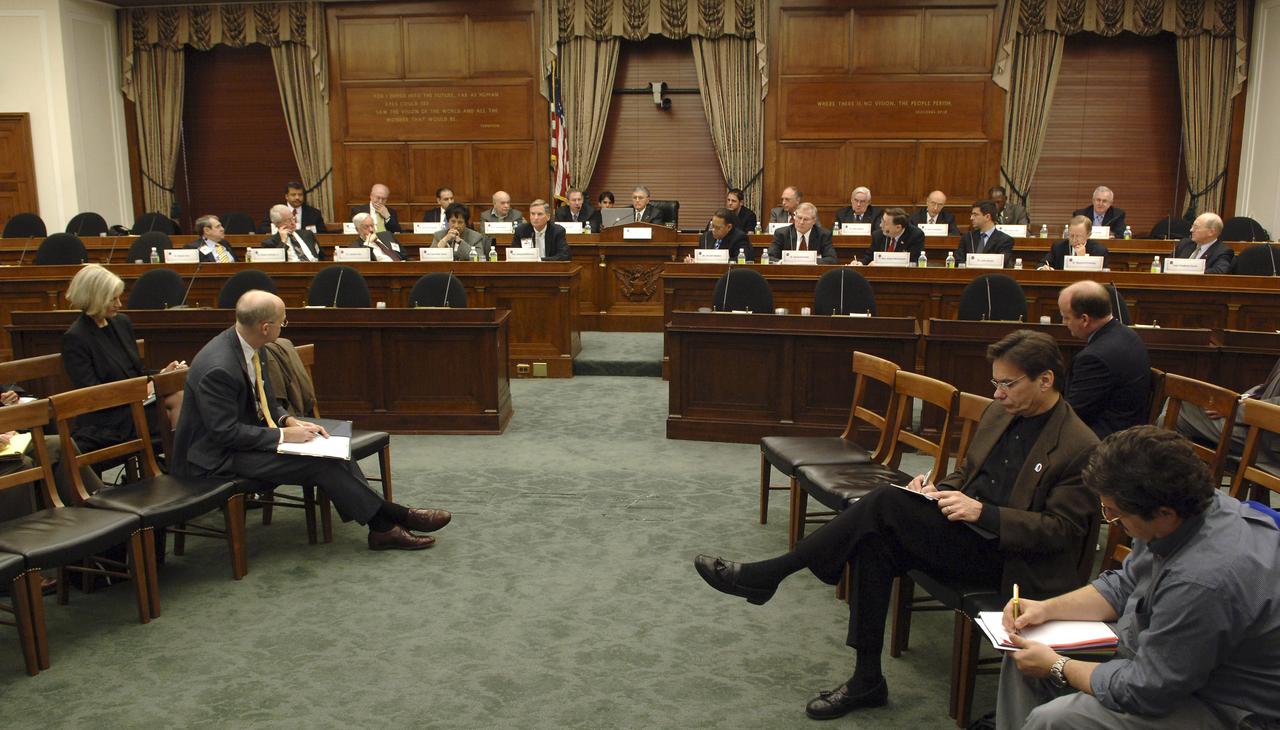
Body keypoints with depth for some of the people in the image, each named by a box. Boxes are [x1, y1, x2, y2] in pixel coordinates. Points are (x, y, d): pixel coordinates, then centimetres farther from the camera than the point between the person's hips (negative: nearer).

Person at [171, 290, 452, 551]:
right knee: (320, 463, -20)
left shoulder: (248, 346, -1)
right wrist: (283, 435, -20)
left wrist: (288, 420, -4)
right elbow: (226, 432, -25)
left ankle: (382, 528, -7)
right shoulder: (217, 368, -29)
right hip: (216, 458, -9)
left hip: (245, 435, 9)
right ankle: (385, 520, -7)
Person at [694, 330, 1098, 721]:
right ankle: (866, 679, -12)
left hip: (1007, 559, -7)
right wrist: (939, 489, -1)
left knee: (887, 502, -26)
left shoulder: (1080, 448, -12)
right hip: (963, 532, 7)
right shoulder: (999, 413, 11)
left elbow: (1062, 530, -15)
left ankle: (767, 575, -19)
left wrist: (982, 512, -23)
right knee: (874, 541, -24)